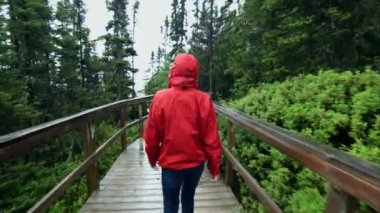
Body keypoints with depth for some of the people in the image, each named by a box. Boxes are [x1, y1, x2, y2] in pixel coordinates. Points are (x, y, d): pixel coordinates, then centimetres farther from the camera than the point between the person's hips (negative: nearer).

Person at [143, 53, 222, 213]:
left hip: (170, 163, -1)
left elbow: (151, 135, -7)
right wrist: (215, 167, 2)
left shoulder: (161, 98, -14)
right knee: (188, 197, 26)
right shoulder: (203, 100, -12)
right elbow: (212, 138, -11)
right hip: (196, 162, 2)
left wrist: (152, 159, 11)